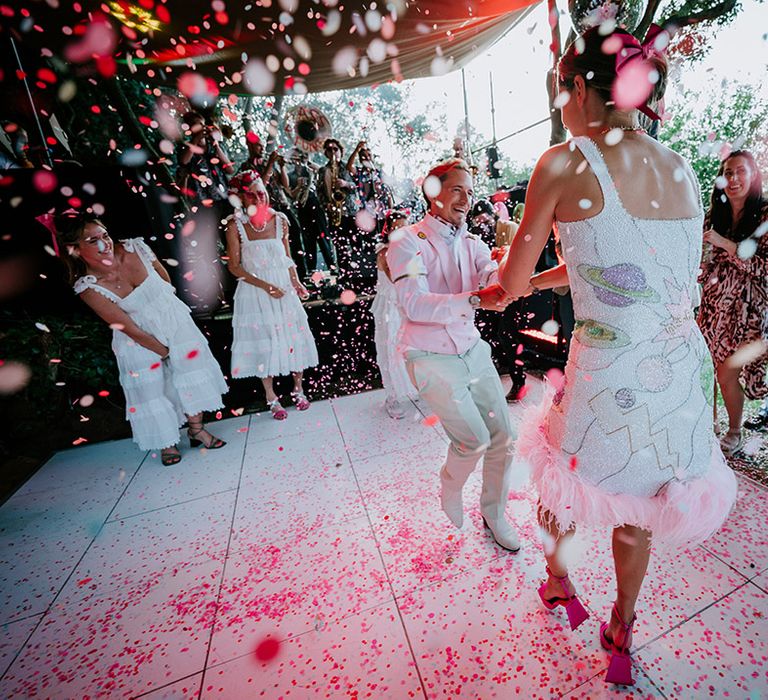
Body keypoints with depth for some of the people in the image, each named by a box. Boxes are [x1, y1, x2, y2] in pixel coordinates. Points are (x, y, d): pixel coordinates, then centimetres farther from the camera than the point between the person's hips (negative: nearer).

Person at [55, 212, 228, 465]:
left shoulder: (135, 247, -17)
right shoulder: (88, 287, -22)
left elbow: (165, 278, 3)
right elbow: (129, 328, -17)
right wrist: (164, 351, -11)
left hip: (175, 321, 3)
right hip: (140, 340, -3)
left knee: (191, 371, 7)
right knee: (151, 389, 5)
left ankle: (197, 430, 25)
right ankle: (167, 443, 27)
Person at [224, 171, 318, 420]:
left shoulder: (279, 220, 1)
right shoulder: (235, 225, -7)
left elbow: (288, 257, 9)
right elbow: (234, 266, -7)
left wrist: (295, 282, -7)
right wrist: (265, 285, -17)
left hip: (283, 287, 2)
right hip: (254, 291, -2)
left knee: (294, 336, 6)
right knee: (262, 342, 7)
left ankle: (298, 389, 26)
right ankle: (272, 397, 22)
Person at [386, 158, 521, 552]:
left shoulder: (471, 244, 9)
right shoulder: (408, 242, -9)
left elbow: (496, 277, -10)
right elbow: (414, 304, -25)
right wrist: (474, 299, -35)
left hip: (473, 350, 6)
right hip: (432, 358, -6)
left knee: (503, 437, 7)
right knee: (474, 438, -13)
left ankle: (494, 514, 32)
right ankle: (450, 485, 24)